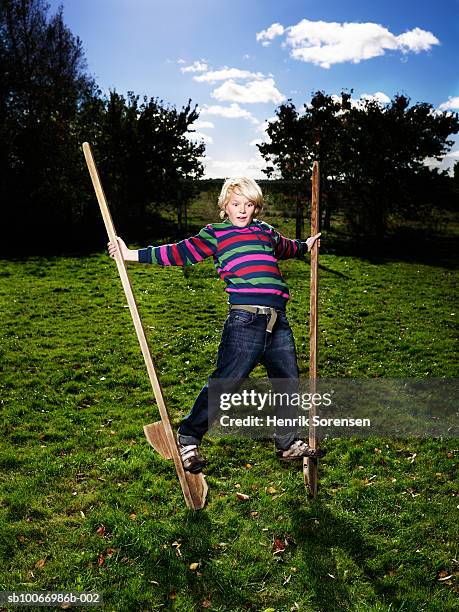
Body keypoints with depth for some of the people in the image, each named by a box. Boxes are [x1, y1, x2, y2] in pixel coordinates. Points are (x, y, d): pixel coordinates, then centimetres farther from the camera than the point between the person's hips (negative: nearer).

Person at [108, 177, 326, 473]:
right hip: (244, 320, -6)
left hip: (278, 321, 6)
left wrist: (305, 246, 59)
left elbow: (284, 248, 42)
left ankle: (290, 444, 34)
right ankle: (187, 441, 12)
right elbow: (181, 252, 1)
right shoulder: (214, 233, 5)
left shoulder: (266, 231, 21)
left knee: (288, 382, 14)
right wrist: (133, 254, -4)